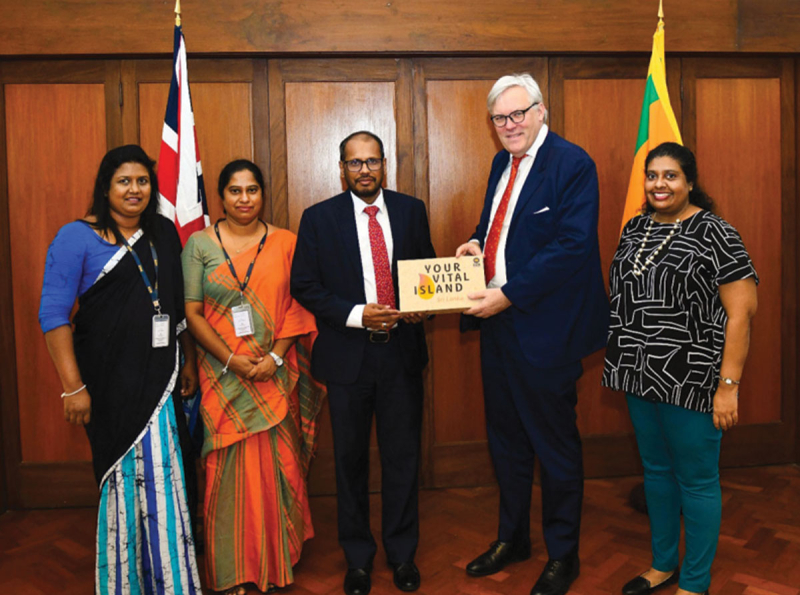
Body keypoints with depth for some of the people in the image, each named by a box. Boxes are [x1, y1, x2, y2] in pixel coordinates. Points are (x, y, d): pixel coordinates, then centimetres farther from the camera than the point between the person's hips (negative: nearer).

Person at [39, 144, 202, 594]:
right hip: (110, 381, -4)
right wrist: (73, 387, -14)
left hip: (158, 377, 4)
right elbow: (53, 315, -9)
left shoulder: (164, 233, 11)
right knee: (127, 476, 4)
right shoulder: (78, 237, -5)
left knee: (161, 476, 8)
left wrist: (189, 363, 14)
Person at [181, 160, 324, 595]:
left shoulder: (285, 243, 5)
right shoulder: (200, 243, 3)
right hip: (223, 375, 0)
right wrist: (233, 359, -11)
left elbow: (298, 307, 2)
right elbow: (192, 312, -2)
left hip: (275, 376, 1)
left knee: (275, 464, 6)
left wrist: (275, 357, -11)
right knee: (230, 468, 3)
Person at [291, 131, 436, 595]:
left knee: (403, 455, 9)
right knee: (351, 458, 11)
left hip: (402, 350, 1)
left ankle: (403, 553, 28)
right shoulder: (319, 218, -1)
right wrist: (356, 314, -15)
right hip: (347, 353, -1)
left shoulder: (411, 210, 6)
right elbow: (304, 286, -3)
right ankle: (358, 557, 29)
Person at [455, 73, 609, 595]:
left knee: (555, 444, 8)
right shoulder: (503, 163, 13)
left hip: (544, 327, -8)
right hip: (497, 322, 8)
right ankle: (512, 538, 39)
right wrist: (477, 243, 2)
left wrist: (510, 295, -23)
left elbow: (573, 245, -21)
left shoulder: (572, 163, -13)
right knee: (506, 439, 19)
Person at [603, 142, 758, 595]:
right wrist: (623, 360, 13)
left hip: (689, 379, -6)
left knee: (697, 480, 6)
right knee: (656, 469, 18)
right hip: (641, 374, 7)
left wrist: (729, 385, -17)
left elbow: (742, 310, -14)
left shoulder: (714, 233, -11)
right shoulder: (635, 228, 9)